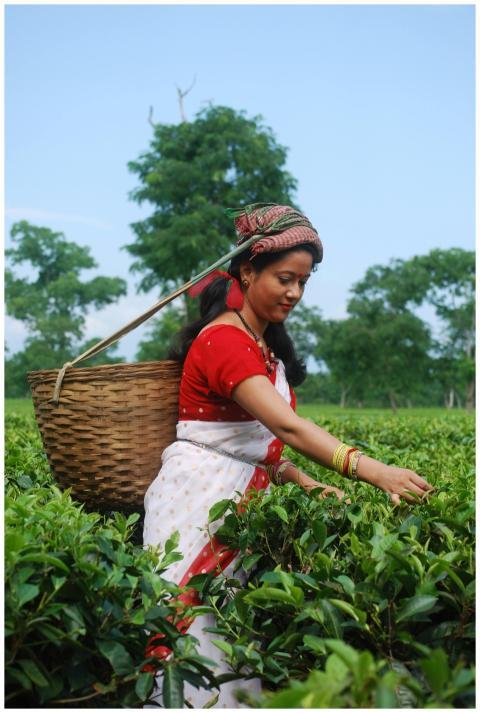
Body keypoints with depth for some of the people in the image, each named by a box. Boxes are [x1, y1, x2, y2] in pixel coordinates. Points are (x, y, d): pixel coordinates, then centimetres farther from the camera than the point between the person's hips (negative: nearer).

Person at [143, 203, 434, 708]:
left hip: (243, 495, 9)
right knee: (193, 622, -2)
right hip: (200, 493, -9)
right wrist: (374, 472, -38)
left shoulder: (267, 343, 13)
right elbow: (285, 425, -30)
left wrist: (306, 484, 0)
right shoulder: (224, 339, -17)